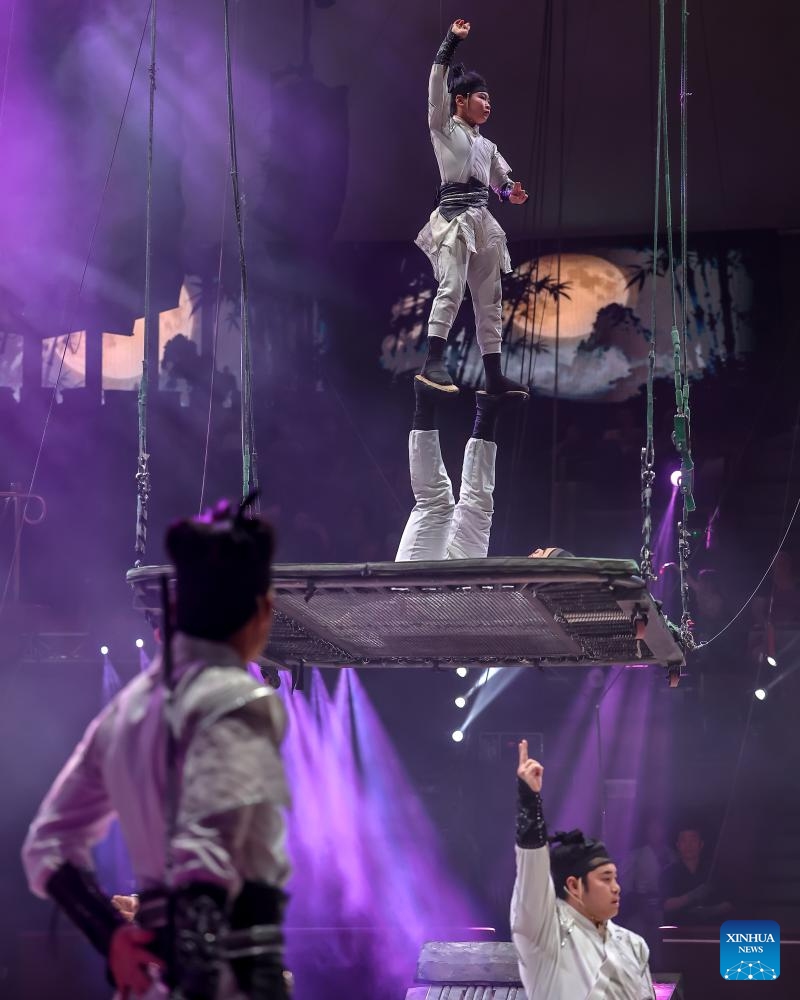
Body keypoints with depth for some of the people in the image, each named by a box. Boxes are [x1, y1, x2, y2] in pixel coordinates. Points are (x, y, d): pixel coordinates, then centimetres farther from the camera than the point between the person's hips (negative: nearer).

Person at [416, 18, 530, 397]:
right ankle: (433, 362, -27)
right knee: (452, 288, -22)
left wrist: (512, 194, 3)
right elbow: (436, 89, -9)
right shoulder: (444, 129, 3)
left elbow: (500, 181, 27)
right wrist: (450, 43, -13)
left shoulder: (486, 146, 22)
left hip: (482, 222, 7)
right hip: (454, 216, -7)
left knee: (489, 298, 5)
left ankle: (493, 374, 6)